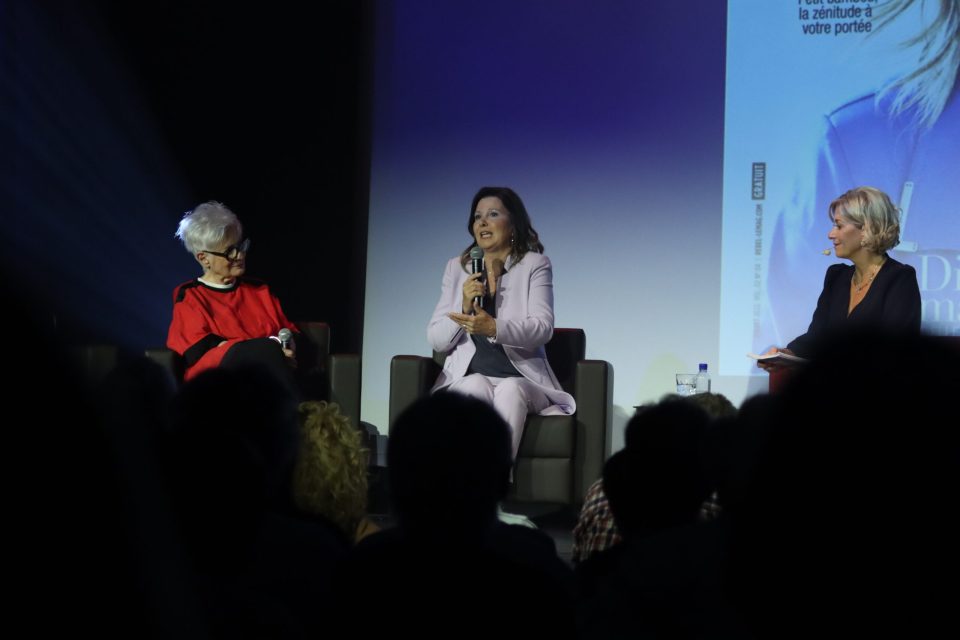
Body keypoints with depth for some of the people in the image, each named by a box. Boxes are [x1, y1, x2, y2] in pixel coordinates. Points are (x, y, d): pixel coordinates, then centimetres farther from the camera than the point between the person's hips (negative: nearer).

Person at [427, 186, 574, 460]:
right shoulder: (456, 267, 12)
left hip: (522, 380, -2)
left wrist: (495, 328, -32)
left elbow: (542, 328, -12)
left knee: (510, 389, -35)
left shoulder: (535, 265, 4)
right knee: (477, 386, -32)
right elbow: (436, 340, 8)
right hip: (467, 379, 2)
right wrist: (464, 307, -13)